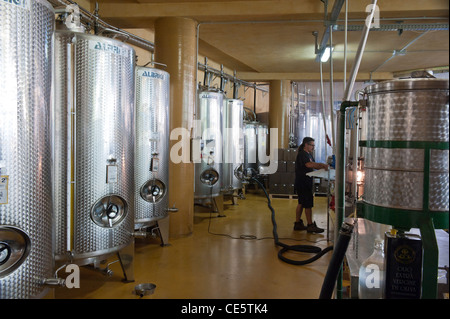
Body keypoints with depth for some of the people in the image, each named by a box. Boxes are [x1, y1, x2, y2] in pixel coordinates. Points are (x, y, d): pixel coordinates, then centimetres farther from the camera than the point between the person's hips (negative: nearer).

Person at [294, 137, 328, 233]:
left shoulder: (309, 154, 17)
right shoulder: (302, 154, -15)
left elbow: (314, 166, 16)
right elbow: (309, 164, -32)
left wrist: (323, 167, -1)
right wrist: (323, 165, -31)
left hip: (306, 183, 10)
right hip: (302, 183, -10)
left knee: (301, 203, 13)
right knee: (308, 204, -7)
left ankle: (297, 223, 19)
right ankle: (310, 225, -1)